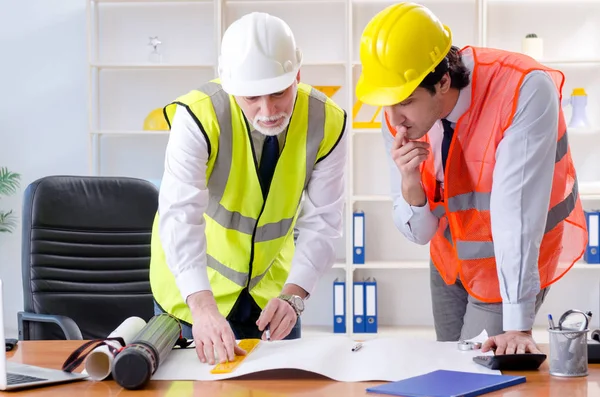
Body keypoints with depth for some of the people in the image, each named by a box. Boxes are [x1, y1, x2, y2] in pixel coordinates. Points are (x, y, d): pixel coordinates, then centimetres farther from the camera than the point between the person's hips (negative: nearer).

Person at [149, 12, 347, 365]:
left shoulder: (327, 123, -18)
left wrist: (292, 295, -31)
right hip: (195, 285, -2)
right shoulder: (199, 115, -27)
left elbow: (322, 222, -16)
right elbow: (180, 215, -37)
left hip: (271, 288, 3)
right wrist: (202, 306, -49)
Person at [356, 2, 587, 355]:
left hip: (513, 272, -4)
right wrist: (410, 184, -32)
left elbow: (516, 210, -35)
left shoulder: (526, 91, -31)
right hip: (449, 264, 5)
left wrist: (518, 326, -36)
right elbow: (420, 233, -10)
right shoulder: (398, 117, -16)